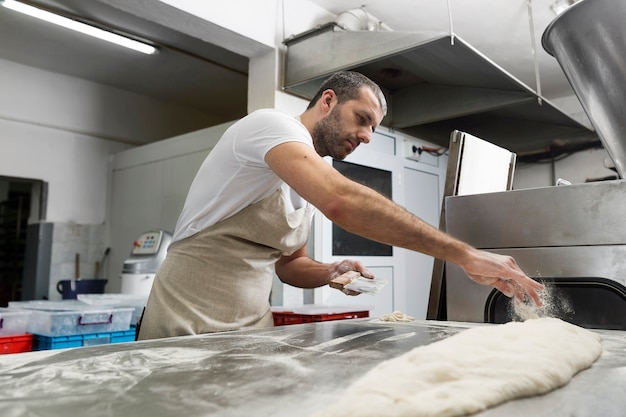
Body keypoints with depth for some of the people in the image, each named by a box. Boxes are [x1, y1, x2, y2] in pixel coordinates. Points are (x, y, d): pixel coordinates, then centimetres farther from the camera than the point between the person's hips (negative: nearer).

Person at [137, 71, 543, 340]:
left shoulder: (312, 180, 11)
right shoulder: (272, 124, -16)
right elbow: (341, 201, -34)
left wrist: (331, 272, -5)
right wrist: (464, 254, -33)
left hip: (251, 329, 8)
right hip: (190, 324, -7)